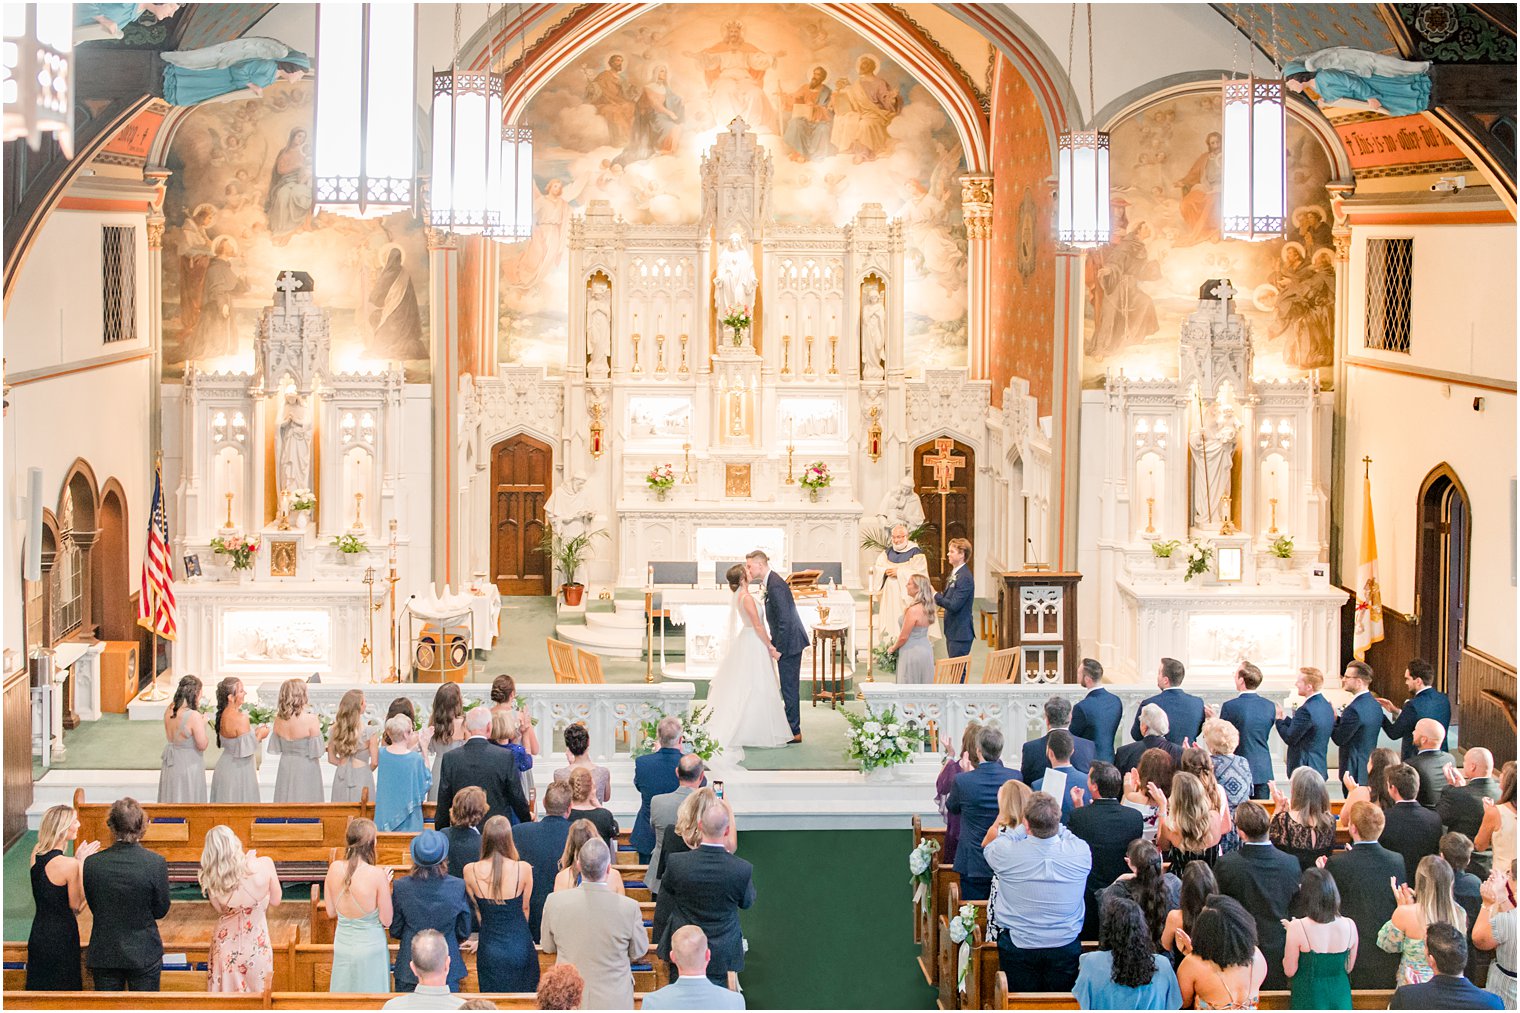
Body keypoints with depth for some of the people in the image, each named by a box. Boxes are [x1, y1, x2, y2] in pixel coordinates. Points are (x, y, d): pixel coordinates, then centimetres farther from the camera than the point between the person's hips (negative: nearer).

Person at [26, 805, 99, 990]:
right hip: (61, 937, -7)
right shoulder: (69, 865, -23)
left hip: (38, 933, 7)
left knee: (39, 986, 17)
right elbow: (76, 905, -13)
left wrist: (77, 860, 3)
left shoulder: (36, 852, -2)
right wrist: (82, 864, -12)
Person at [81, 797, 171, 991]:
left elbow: (94, 906, 1)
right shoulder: (156, 863, -15)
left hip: (104, 954, 2)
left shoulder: (92, 863, -10)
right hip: (144, 953, -2)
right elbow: (161, 910, -5)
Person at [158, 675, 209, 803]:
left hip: (170, 764, 7)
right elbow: (202, 745, -18)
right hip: (188, 765, -7)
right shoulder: (194, 716, -24)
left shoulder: (169, 711, -2)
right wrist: (203, 723, -4)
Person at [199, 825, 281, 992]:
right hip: (256, 946, 0)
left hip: (226, 946, 0)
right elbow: (275, 901, -6)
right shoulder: (264, 865, -21)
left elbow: (219, 909, -3)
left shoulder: (211, 879, -20)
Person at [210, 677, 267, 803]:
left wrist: (254, 732, 12)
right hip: (239, 769, -8)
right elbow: (247, 750, -22)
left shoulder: (223, 715, 3)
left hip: (224, 767, 8)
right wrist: (259, 735, -7)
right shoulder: (241, 718, -23)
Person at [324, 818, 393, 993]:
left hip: (342, 946, 4)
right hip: (371, 948, -4)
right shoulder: (377, 876, -22)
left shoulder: (334, 869, -9)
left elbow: (331, 912, 3)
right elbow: (386, 921, -13)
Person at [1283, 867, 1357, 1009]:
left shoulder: (1297, 928, -18)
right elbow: (1348, 968, 5)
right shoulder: (1349, 925, -7)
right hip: (1340, 998, 3)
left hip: (1309, 1000, -3)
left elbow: (1289, 971, -9)